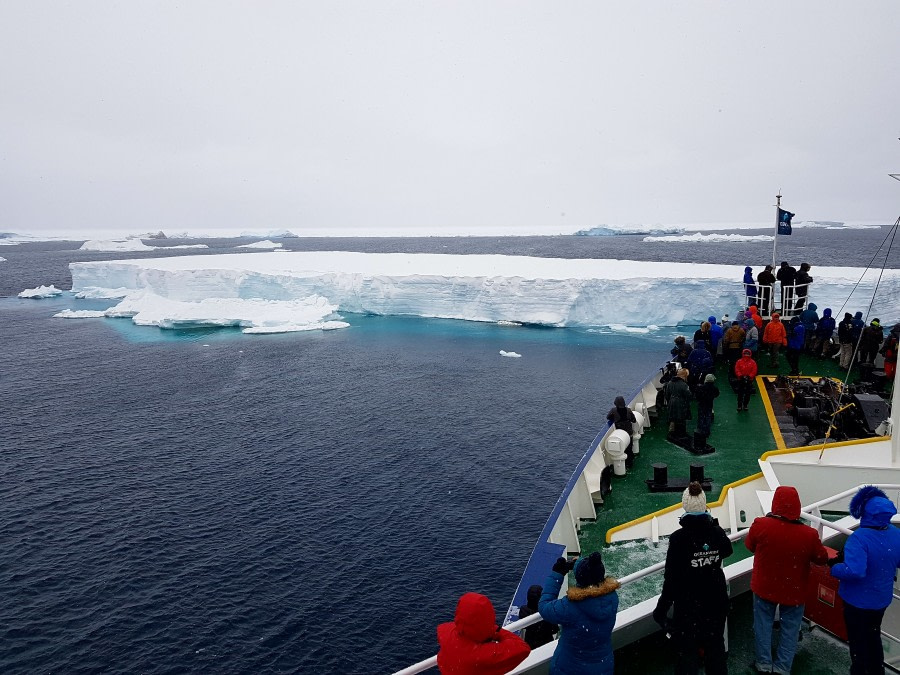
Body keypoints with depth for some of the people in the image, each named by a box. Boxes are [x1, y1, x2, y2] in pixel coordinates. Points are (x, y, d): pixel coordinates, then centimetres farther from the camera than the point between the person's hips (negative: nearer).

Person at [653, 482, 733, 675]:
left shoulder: (678, 538, -23)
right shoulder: (717, 532, -11)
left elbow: (671, 576, -19)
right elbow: (726, 552, 14)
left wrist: (663, 606, -8)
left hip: (688, 603, -4)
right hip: (716, 601, 4)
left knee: (686, 647, 11)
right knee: (715, 644, 24)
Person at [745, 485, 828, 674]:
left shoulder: (760, 525, -22)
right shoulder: (809, 534, -23)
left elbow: (749, 546, -2)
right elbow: (821, 559, -4)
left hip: (764, 587, 0)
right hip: (794, 591, 0)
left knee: (763, 625, 18)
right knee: (790, 629, 19)